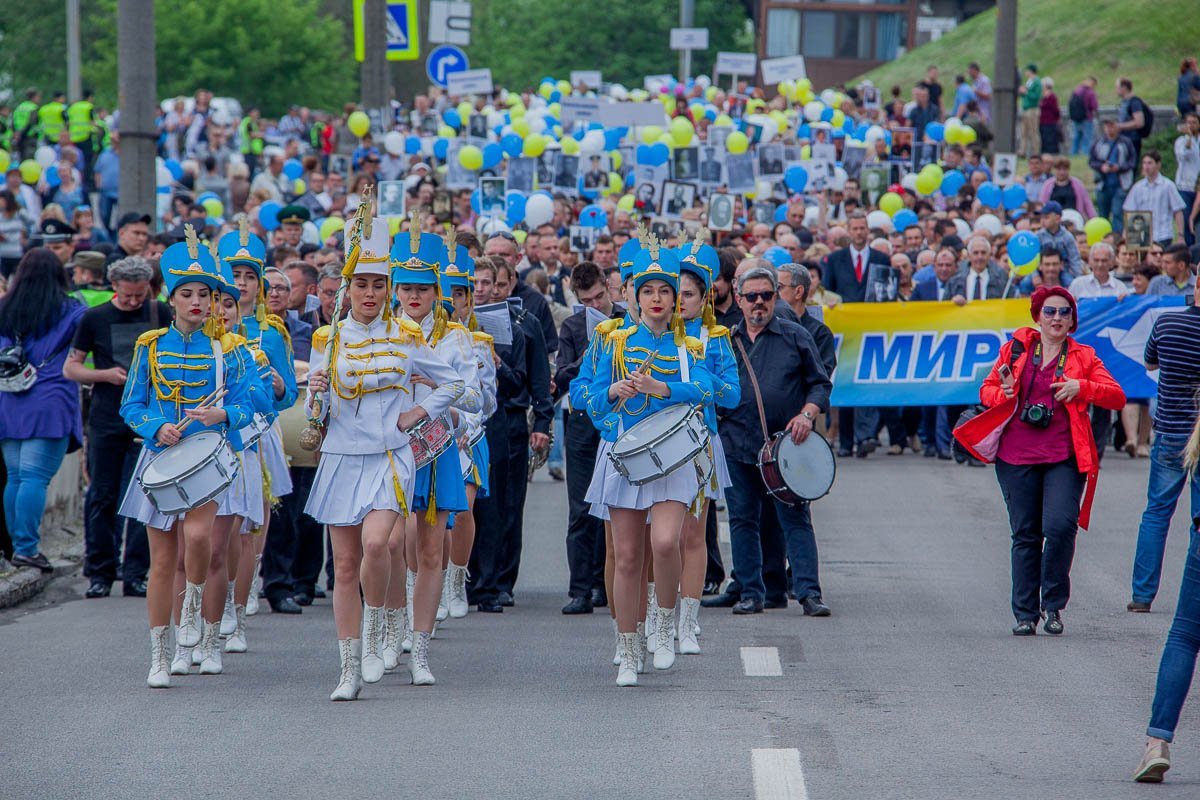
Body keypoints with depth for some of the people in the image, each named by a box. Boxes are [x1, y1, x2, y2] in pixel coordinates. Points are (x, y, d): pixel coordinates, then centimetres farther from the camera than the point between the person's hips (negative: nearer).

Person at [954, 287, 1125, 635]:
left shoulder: (1083, 357, 8)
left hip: (1064, 458, -1)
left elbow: (1117, 397, 2)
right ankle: (1025, 613, 12)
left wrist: (1081, 387, -14)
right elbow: (987, 389, 15)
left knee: (1060, 525, -17)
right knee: (1025, 535, 3)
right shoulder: (1016, 348, 10)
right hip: (1017, 457, 1)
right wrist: (1003, 393, -7)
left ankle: (1053, 604, 2)